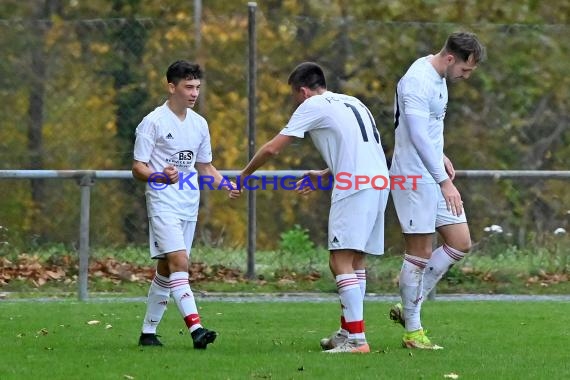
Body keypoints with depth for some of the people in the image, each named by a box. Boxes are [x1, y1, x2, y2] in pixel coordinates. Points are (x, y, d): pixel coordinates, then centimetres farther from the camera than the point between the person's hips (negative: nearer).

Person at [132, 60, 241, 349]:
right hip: (163, 203, -7)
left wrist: (226, 185, 5)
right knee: (179, 261, -20)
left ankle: (148, 331, 18)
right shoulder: (153, 122, -7)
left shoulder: (199, 124, 13)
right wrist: (161, 177, -29)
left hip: (189, 205, 7)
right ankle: (196, 328, -31)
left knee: (166, 269, 10)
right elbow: (138, 168, -8)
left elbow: (205, 166, 23)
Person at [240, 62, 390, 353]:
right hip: (378, 181, 9)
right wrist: (324, 175, 35)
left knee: (341, 262, -11)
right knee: (356, 260, 16)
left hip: (354, 187, -9)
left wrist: (245, 174, 16)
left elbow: (272, 148, 3)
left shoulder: (313, 106, 2)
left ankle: (356, 339, -18)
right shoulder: (351, 103, 25)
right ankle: (347, 332, 21)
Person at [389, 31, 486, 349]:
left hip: (435, 177, 10)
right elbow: (418, 136, -25)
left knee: (461, 243, 7)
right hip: (415, 177, -10)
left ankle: (409, 307, 14)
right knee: (420, 254, -5)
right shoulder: (418, 82, -19)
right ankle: (412, 330, 4)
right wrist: (444, 182, -27)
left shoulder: (438, 78, 12)